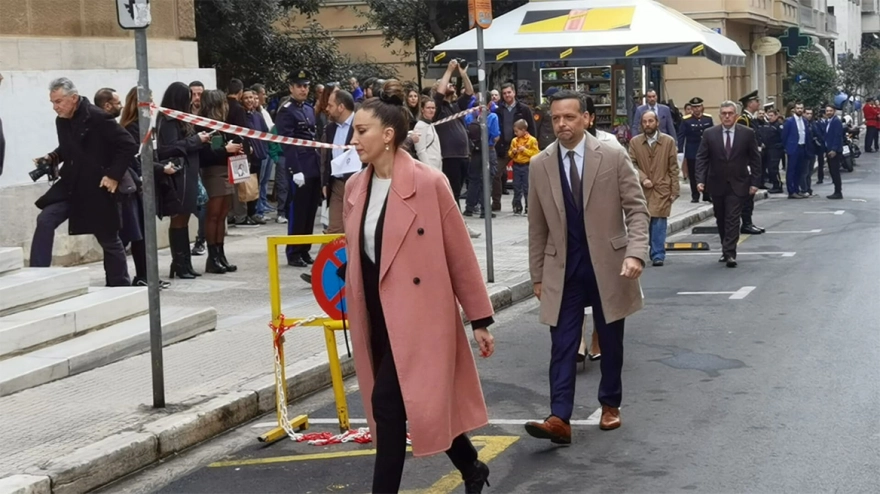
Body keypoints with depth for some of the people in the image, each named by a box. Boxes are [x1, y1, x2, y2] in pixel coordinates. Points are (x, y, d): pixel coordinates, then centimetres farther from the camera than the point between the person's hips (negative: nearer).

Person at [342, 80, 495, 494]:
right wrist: (356, 315, 16)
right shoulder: (355, 187, 5)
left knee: (387, 403, -12)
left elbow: (460, 255, -8)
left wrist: (479, 319, -5)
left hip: (417, 315, -6)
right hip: (377, 317, 6)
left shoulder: (428, 183, -13)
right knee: (424, 403, 15)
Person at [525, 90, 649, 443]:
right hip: (563, 268, 1)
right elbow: (538, 225, 6)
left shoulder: (613, 156, -6)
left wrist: (636, 253, -19)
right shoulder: (539, 165, 0)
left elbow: (636, 209, -5)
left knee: (610, 341, 11)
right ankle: (560, 418, -8)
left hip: (608, 264, -1)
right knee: (562, 344, -5)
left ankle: (610, 405, 29)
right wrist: (537, 274, 7)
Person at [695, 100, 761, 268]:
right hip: (717, 184, 2)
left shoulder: (747, 133, -3)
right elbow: (702, 159, -1)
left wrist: (755, 182, -4)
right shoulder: (709, 134, -1)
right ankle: (726, 250, 26)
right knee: (721, 220, 11)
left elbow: (755, 159, 1)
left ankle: (730, 253, -9)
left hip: (737, 185, -2)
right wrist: (700, 180, -12)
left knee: (733, 219, -8)